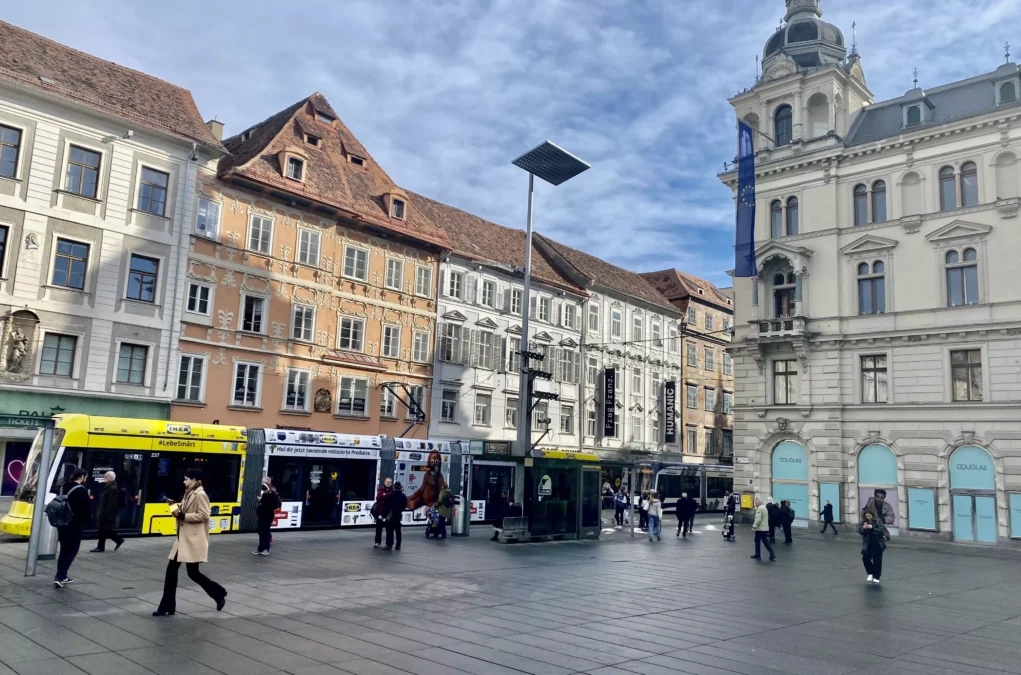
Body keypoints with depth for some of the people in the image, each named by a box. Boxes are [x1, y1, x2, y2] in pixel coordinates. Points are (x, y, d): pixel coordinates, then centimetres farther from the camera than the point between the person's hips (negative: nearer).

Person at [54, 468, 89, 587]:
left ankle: (62, 576, 18)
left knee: (64, 550, 16)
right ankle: (59, 577, -10)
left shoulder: (63, 487, 11)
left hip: (62, 523, 8)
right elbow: (85, 509, -14)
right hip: (74, 525, -8)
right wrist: (85, 521, 2)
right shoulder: (81, 490, -15)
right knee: (71, 551, -3)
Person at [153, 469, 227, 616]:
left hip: (194, 540, -9)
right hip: (183, 538, 9)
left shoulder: (200, 495, -13)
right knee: (171, 569, 5)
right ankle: (167, 607, 11)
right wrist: (178, 510, 4)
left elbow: (203, 515, -20)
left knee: (193, 572, -3)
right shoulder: (189, 494, 15)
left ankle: (219, 593, 15)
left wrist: (182, 515, -20)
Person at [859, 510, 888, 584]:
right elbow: (860, 531, -5)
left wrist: (872, 528, -29)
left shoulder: (878, 521, -8)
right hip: (867, 544, 2)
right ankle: (870, 573, 12)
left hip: (878, 544, -2)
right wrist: (863, 528, -26)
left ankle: (876, 577, 16)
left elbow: (881, 531, -17)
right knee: (865, 558, -11)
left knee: (877, 560, 3)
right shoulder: (863, 522, 0)